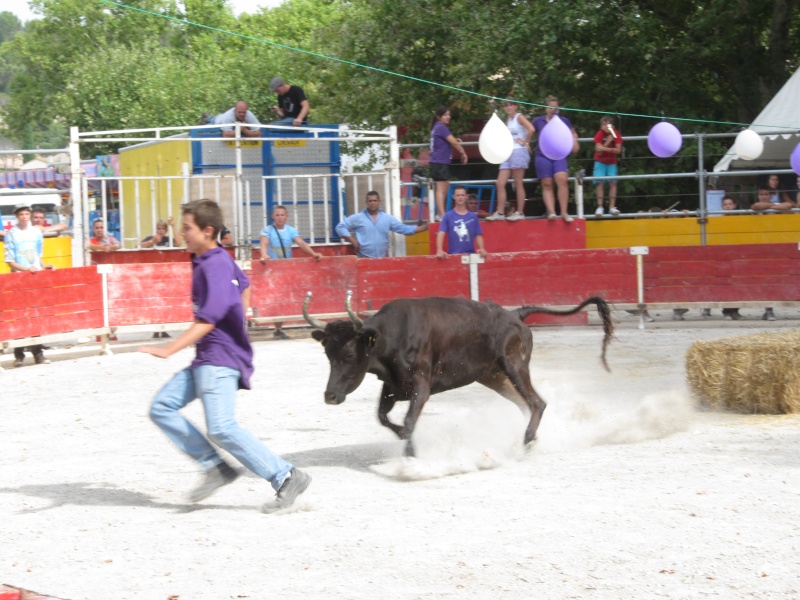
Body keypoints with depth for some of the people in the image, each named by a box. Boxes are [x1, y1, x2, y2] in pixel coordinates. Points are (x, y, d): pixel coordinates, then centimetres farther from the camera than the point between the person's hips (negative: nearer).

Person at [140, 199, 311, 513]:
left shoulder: (215, 267, -17)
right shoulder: (213, 260, 13)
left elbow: (207, 320, -26)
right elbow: (243, 284, 31)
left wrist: (168, 350, -33)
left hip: (221, 359, -10)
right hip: (206, 359, 10)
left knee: (222, 428, -18)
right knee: (162, 408, 5)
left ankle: (287, 478, -13)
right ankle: (216, 468, 4)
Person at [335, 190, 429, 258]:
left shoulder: (388, 218, 10)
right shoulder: (358, 218, 1)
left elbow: (404, 228, 10)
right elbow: (340, 227, 2)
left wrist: (424, 227, 2)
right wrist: (352, 241, -8)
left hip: (382, 259, 3)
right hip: (364, 259, -3)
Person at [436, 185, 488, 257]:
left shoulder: (473, 216, 8)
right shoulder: (448, 216, 1)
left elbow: (478, 236, 9)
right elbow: (441, 234, -8)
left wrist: (481, 249, -10)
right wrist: (439, 250, -24)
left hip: (470, 254, 2)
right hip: (453, 255, -2)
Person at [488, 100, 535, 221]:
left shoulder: (519, 117, -5)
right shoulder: (508, 121, 19)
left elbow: (531, 129, -21)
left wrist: (525, 142, -12)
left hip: (518, 152, -8)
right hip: (508, 153, 8)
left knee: (518, 184, -4)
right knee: (500, 183, 1)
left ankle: (520, 212, 1)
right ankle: (500, 213, 1)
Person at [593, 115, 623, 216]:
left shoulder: (616, 134, -9)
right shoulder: (599, 134, -13)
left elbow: (618, 150, -15)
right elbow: (598, 149, -20)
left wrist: (605, 148, -25)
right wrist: (608, 142, -30)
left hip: (612, 162, 1)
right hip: (600, 162, -1)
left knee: (613, 182, -10)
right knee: (600, 183, -13)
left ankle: (612, 207, -12)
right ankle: (600, 207, -15)